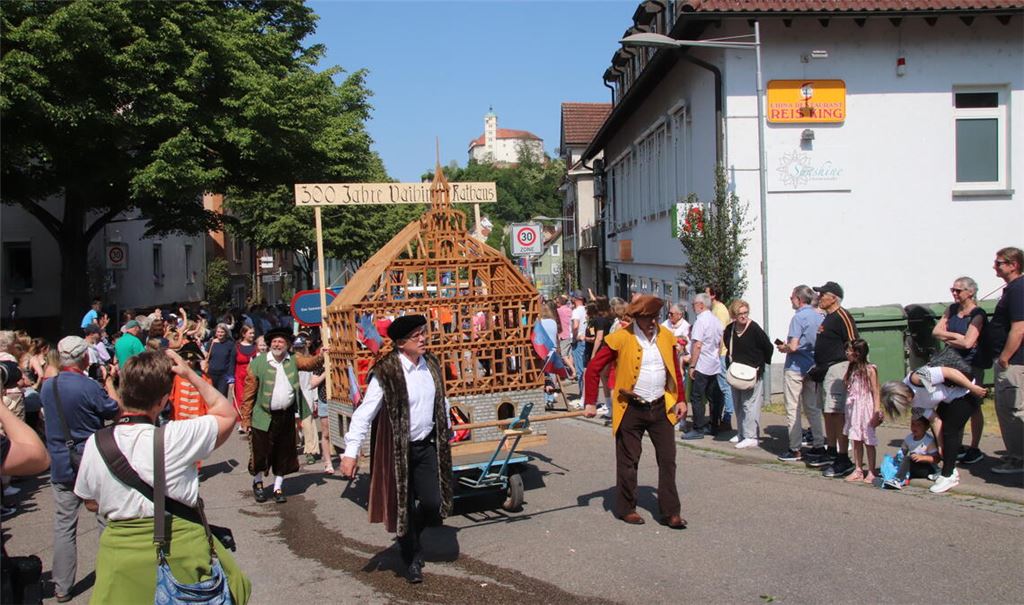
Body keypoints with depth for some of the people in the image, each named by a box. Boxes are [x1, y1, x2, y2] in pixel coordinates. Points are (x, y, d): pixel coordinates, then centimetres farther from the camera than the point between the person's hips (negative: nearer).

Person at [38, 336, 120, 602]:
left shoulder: (47, 387, -2)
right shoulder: (90, 387, -19)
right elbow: (114, 411, -5)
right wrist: (109, 381, 6)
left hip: (61, 467, 4)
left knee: (64, 526, 10)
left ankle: (62, 588, 16)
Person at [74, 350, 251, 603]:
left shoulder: (95, 443, -8)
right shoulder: (177, 437, -19)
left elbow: (91, 503, 7)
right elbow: (227, 414, -2)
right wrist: (190, 375, -3)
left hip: (120, 556, 4)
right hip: (180, 551, -4)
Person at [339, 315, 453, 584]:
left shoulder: (432, 365, 2)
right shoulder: (386, 372, -18)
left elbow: (441, 403, 16)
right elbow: (365, 412, -21)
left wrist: (446, 434, 23)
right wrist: (350, 452, -27)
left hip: (427, 445, 5)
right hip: (397, 449, -5)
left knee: (433, 503, 1)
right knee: (403, 506, 6)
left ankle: (413, 539, 33)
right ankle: (411, 560, 27)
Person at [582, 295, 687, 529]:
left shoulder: (666, 337, 4)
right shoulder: (621, 339, -10)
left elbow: (675, 370, 14)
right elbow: (594, 368, -7)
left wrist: (681, 399, 8)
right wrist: (590, 403, -8)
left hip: (661, 407, 4)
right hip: (631, 409, -4)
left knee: (668, 459, 5)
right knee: (628, 461, 6)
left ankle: (670, 512, 14)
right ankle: (626, 509, 21)